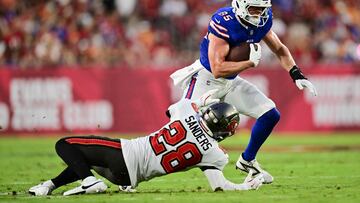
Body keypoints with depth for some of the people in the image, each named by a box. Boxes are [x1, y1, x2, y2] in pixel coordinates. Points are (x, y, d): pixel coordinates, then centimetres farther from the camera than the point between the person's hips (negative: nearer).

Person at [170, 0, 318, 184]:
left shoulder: (262, 21, -8)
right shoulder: (224, 22, -30)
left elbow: (280, 49, 10)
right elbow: (218, 69, -32)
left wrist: (296, 75, -4)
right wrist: (251, 62, -26)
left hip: (231, 81, 7)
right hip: (206, 79, -7)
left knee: (271, 115, 3)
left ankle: (247, 161, 22)